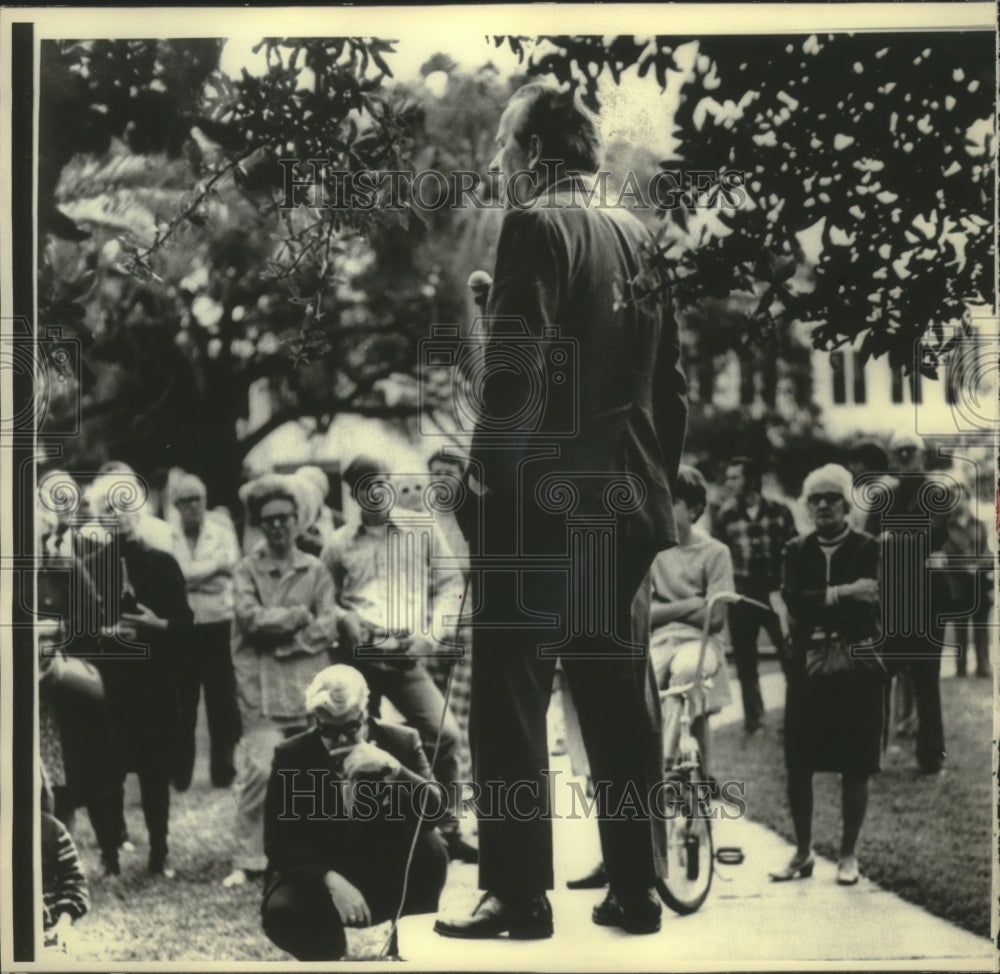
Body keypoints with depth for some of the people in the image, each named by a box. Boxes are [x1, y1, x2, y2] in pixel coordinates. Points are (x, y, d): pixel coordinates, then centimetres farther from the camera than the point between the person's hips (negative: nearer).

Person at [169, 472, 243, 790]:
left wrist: (192, 577, -14)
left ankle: (223, 771, 15)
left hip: (218, 624, 1)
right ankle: (179, 775, 15)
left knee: (222, 701, 6)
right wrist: (212, 569, -11)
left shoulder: (222, 533, 5)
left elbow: (227, 574, -5)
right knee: (181, 704, 6)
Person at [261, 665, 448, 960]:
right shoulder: (290, 756, -8)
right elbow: (278, 841, -10)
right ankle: (328, 953, 1)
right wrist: (330, 880, -28)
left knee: (429, 847, -29)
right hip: (319, 876, 0)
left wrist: (392, 768, -32)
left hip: (390, 878, 1)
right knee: (280, 913, -32)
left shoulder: (402, 741, -6)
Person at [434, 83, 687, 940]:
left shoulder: (536, 226, -5)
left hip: (541, 498, -6)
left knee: (512, 699, -1)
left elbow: (517, 357, -17)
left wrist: (487, 458, -9)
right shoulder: (637, 235, 14)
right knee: (620, 700, 11)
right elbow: (673, 378, 15)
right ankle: (635, 889, 15)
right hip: (626, 502, 7)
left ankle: (519, 894, 0)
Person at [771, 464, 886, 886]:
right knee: (797, 765, 2)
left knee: (854, 767, 2)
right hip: (807, 664, 2)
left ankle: (848, 854, 16)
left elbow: (871, 604, -12)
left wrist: (818, 606, -16)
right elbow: (792, 598, -8)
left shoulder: (869, 549, 1)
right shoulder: (796, 550, 8)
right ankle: (802, 852, 16)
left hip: (855, 665, -2)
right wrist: (842, 594, -17)